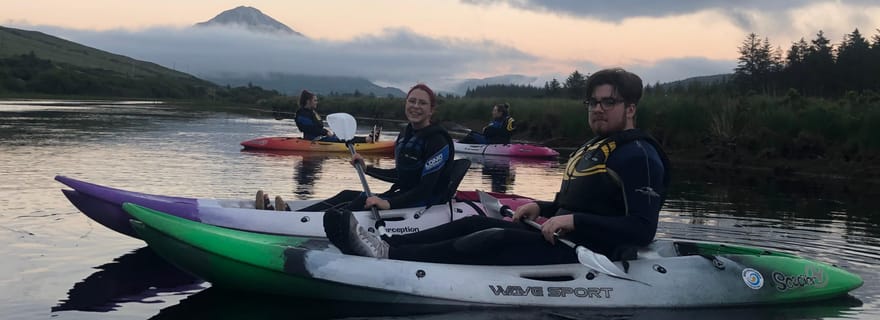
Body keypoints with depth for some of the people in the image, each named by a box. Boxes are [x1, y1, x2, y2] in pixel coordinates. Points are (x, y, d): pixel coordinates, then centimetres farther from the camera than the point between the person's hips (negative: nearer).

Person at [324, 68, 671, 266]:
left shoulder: (638, 154, -10)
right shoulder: (589, 149, 20)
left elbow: (643, 229, -21)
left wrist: (574, 221, -24)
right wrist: (542, 208, 10)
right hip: (560, 237, 10)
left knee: (496, 240, -26)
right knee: (474, 223, -5)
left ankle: (387, 256, -33)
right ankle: (384, 244, -18)